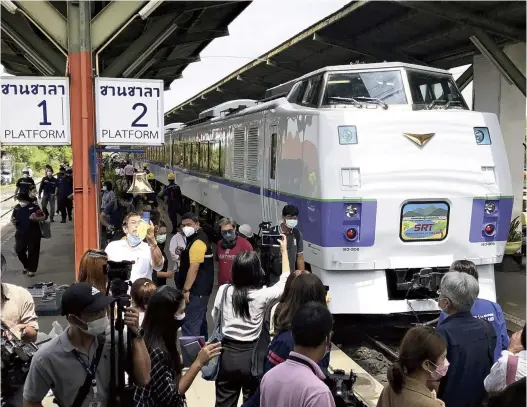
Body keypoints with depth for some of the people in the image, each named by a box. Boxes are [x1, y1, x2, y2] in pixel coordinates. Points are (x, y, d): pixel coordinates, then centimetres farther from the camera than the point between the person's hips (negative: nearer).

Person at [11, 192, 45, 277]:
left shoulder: (34, 207, -7)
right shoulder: (17, 208, 6)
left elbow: (43, 217, -8)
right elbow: (13, 218, 16)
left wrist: (36, 218, -27)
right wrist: (12, 221, -8)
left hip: (33, 234, -4)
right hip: (20, 233, 4)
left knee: (33, 252, 3)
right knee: (19, 250, 6)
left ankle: (32, 269, 18)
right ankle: (26, 266, 30)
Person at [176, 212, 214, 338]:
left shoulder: (197, 242, -18)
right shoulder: (197, 238, 16)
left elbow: (194, 268, -23)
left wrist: (186, 289, -22)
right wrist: (184, 253, 11)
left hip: (196, 291, -11)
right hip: (200, 289, 11)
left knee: (190, 326, -12)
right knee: (200, 322, 18)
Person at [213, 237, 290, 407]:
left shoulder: (224, 291, -7)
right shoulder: (262, 294, -13)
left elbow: (215, 318, 9)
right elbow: (284, 282, 5)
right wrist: (284, 250, 13)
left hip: (227, 354, 2)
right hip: (251, 355, -2)